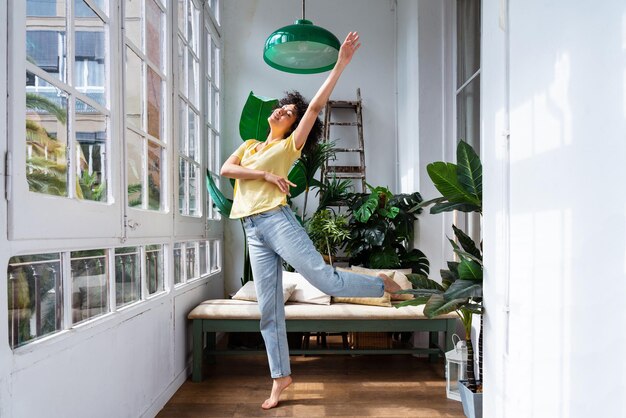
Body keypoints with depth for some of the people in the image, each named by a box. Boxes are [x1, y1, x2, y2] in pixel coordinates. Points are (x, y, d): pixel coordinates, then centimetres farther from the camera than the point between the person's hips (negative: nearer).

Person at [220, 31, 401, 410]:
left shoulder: (290, 145, 7)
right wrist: (265, 174, -8)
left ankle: (383, 285, 16)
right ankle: (281, 376, 16)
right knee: (269, 308, 6)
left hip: (278, 221, -4)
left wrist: (341, 64, -7)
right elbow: (226, 169, 5)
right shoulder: (249, 145, 22)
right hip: (253, 232, 4)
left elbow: (317, 106, -2)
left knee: (326, 280, -10)